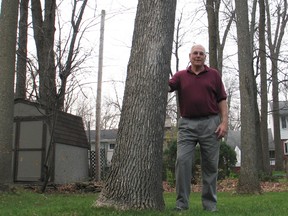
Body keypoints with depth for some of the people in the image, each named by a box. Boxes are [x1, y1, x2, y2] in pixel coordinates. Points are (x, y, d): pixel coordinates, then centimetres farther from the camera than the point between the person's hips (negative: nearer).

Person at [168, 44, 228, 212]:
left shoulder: (214, 74, 10)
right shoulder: (180, 75, 12)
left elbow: (222, 100, 6)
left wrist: (224, 122, -4)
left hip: (210, 124, 0)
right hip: (187, 124, 0)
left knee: (210, 165, 3)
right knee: (182, 161, -9)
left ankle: (210, 204, 12)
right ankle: (182, 203, -2)